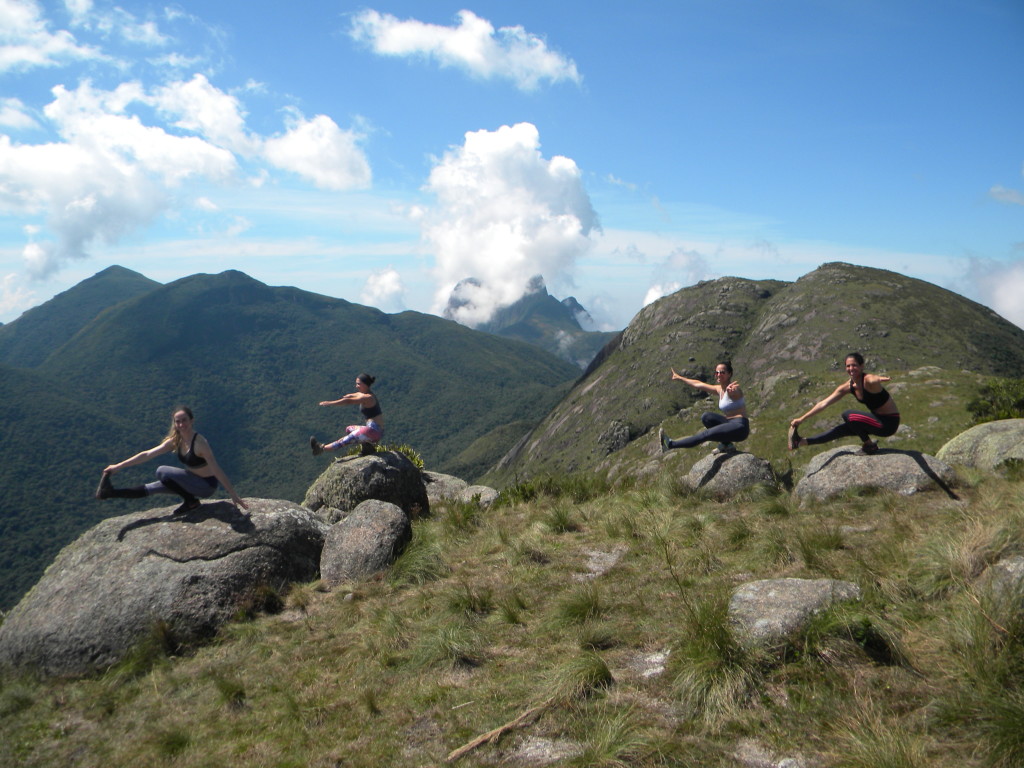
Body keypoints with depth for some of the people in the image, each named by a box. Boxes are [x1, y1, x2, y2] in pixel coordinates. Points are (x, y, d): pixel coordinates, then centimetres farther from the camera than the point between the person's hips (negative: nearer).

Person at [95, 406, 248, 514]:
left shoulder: (199, 443, -27)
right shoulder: (175, 441, -4)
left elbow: (217, 470, -28)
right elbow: (147, 454, -1)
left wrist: (234, 495, -28)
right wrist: (119, 466, -2)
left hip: (207, 485, -7)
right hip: (194, 481, 7)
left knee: (162, 472, -17)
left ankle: (191, 502, -4)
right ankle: (112, 492, 11)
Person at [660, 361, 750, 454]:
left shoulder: (732, 388, -14)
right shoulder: (719, 389, 12)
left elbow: (735, 391, -40)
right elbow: (698, 384, 25)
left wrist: (731, 389, -66)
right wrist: (680, 378, 34)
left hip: (740, 426, -9)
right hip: (730, 424, 9)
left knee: (705, 435, -19)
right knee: (706, 416, -9)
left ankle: (670, 444, -14)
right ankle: (726, 444, -3)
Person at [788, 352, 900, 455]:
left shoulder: (868, 380, -22)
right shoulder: (848, 386, -1)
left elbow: (874, 380, -49)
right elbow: (823, 404, 2)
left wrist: (880, 379, -72)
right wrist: (802, 419, 0)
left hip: (890, 422, -8)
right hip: (878, 419, 8)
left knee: (848, 415, -21)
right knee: (842, 429, 8)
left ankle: (870, 445, -5)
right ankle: (802, 442, 13)